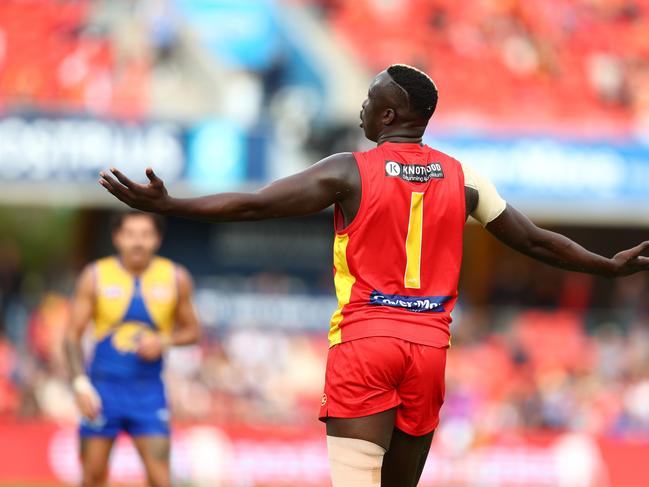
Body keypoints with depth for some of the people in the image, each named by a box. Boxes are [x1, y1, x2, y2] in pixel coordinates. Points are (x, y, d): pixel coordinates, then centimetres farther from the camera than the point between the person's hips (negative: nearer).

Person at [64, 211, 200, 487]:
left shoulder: (176, 278, -1)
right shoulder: (95, 277, -4)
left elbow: (191, 331, 10)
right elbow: (73, 334, -1)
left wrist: (164, 342, -12)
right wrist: (81, 384, -13)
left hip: (148, 391, 0)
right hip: (103, 389, 0)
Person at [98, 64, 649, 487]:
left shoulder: (350, 171, -3)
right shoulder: (462, 179, 8)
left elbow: (254, 205, -9)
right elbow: (535, 241, 15)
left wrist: (165, 204, -8)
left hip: (363, 340, -4)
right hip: (429, 344, 4)